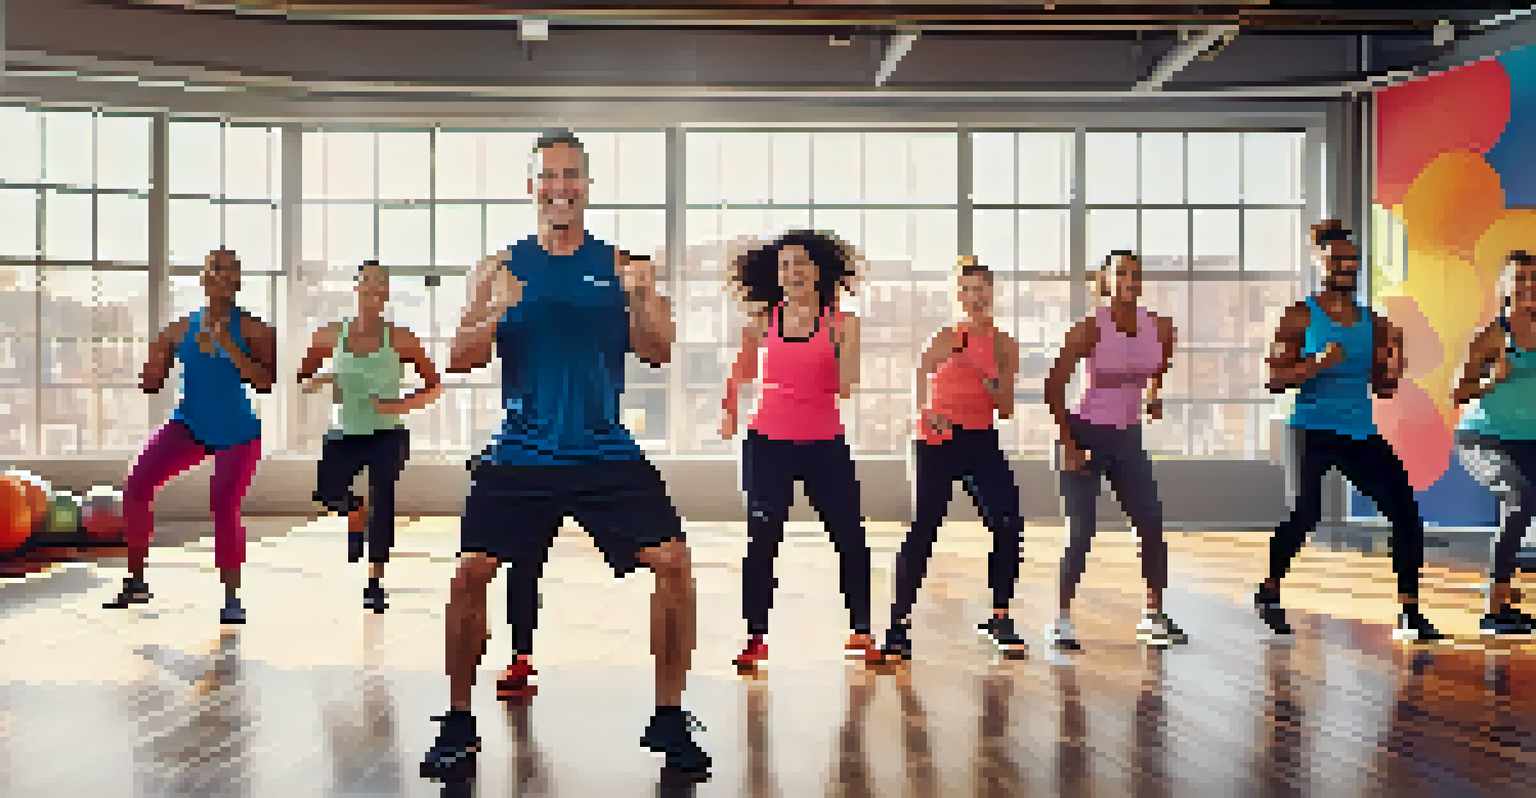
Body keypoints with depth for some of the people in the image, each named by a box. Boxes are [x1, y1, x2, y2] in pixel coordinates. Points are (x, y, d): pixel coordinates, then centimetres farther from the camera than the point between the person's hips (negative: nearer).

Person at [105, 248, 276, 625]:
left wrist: (229, 348, -28)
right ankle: (136, 582, 4)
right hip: (189, 427, 3)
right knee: (135, 488, -12)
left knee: (224, 510, -13)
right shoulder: (181, 328, -1)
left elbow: (265, 383, -21)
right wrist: (158, 352, -16)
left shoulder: (253, 329, -10)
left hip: (238, 436, -3)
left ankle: (232, 599, 5)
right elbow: (150, 384, 4)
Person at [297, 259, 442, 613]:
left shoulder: (399, 339, -8)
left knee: (382, 499, -10)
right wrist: (320, 382, -11)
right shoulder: (331, 335, -1)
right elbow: (303, 377, 12)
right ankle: (357, 517, 21)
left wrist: (401, 404, -17)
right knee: (327, 491, -17)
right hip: (346, 433, 2)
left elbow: (434, 385, -3)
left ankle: (375, 583, 7)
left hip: (387, 434, -2)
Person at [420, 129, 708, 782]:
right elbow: (459, 360, 0)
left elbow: (659, 354, -1)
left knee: (673, 563, -10)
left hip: (606, 452, 0)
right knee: (470, 573, -6)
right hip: (522, 453, 0)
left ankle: (669, 719, 6)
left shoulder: (618, 265, 6)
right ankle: (458, 723, 15)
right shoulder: (503, 268, 6)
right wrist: (497, 313, -18)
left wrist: (642, 299, -19)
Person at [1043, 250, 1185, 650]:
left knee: (1152, 526, 2)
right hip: (1086, 435, -5)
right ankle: (1062, 621, 6)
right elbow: (1054, 386, -15)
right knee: (1081, 532, -7)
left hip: (1128, 438, 5)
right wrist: (1068, 443, -16)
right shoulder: (1091, 329, -16)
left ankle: (1154, 616, 17)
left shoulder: (1159, 328, -3)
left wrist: (1154, 394, 10)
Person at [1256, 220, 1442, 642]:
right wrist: (1318, 363, -19)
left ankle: (1410, 616, 6)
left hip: (1362, 433, 5)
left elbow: (1385, 388, 14)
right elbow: (1275, 380, -6)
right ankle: (1269, 593, 9)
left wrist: (1395, 351, -3)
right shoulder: (1301, 317, -2)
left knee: (1406, 512, -4)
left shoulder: (1372, 321, 12)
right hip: (1315, 429, -5)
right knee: (1307, 512, -17)